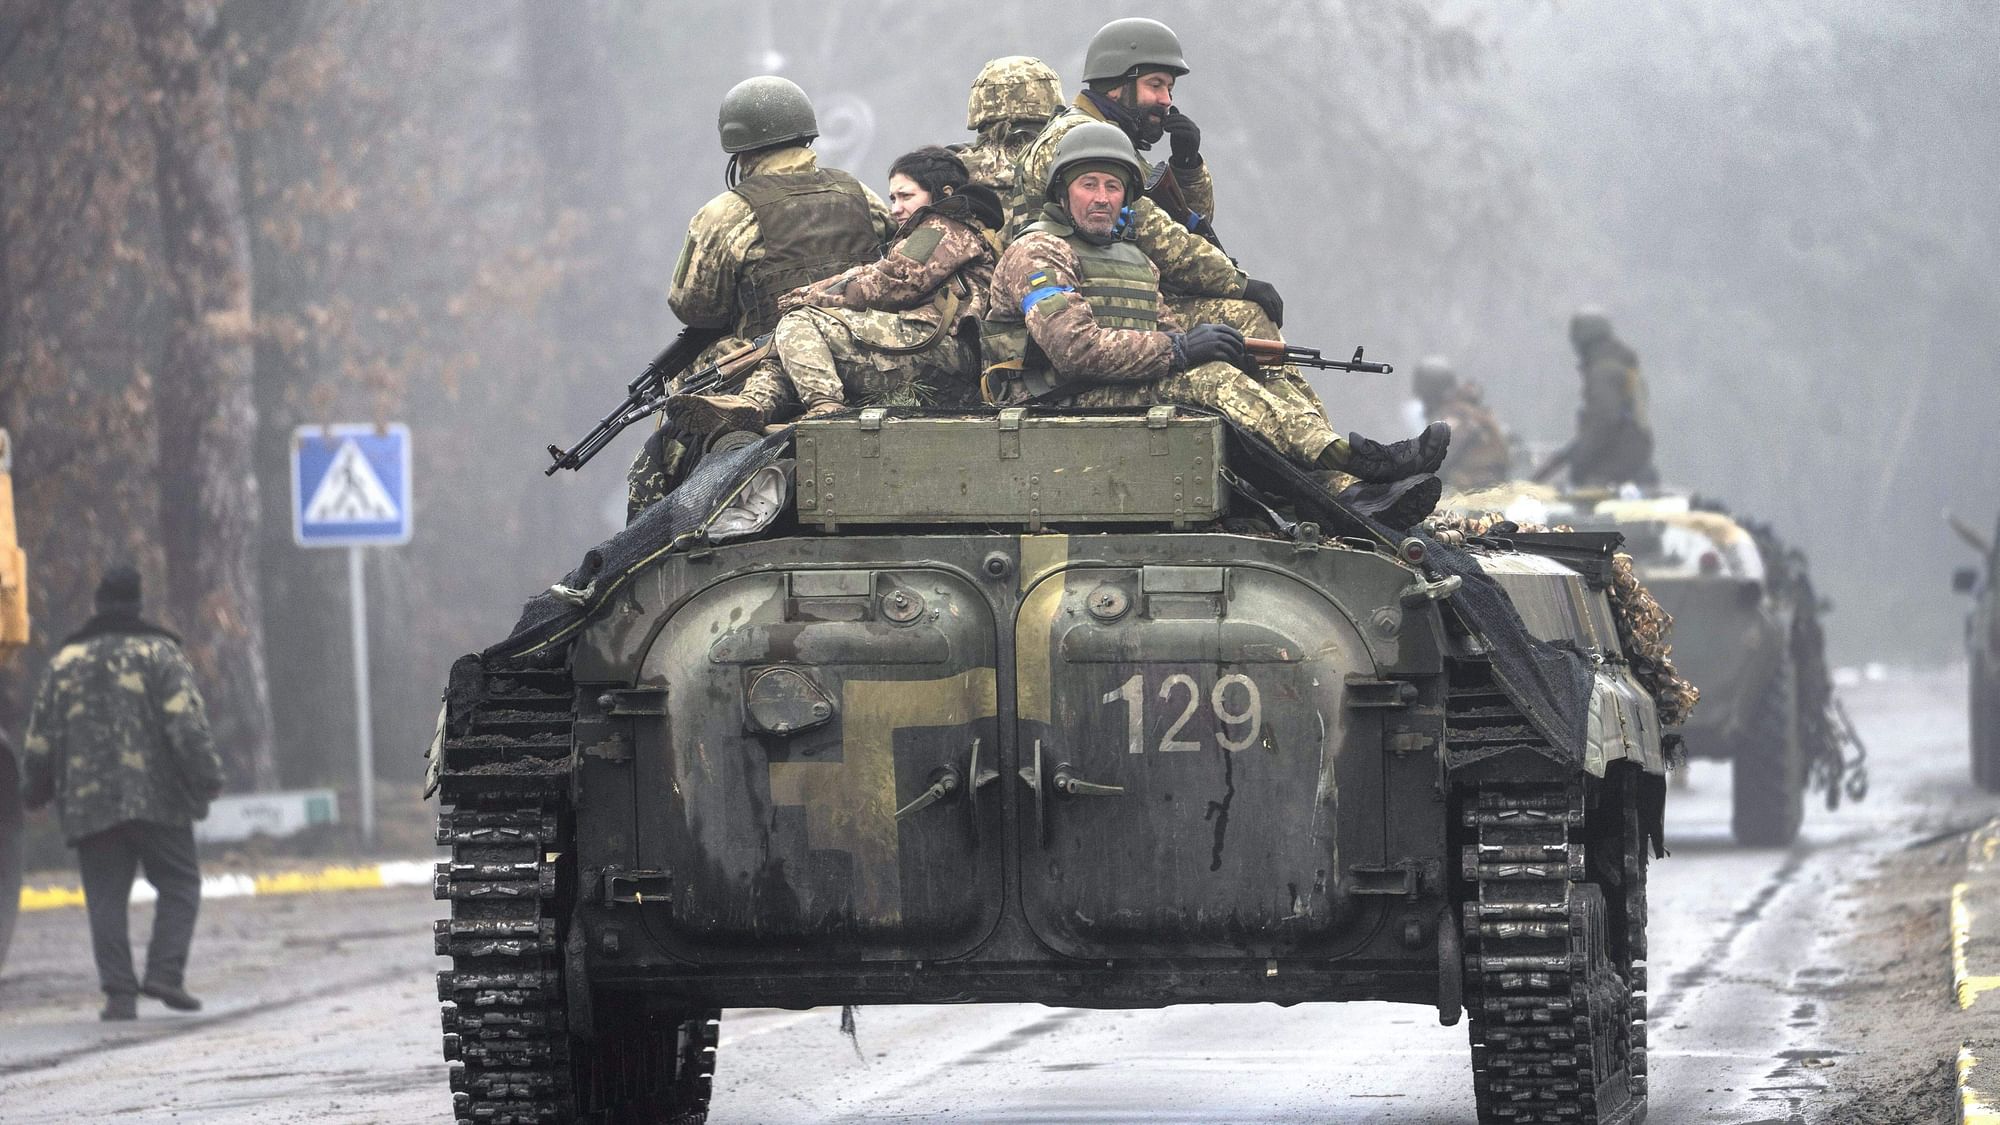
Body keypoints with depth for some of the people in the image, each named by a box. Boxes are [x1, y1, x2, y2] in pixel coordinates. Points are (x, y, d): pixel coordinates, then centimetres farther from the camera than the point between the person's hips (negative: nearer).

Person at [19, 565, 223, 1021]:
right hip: (157, 796, -2)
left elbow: (40, 736, 13)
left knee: (106, 898, 4)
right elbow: (188, 723, -9)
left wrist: (34, 790, 24)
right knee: (179, 884, 6)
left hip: (88, 803, 2)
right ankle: (165, 973, -10)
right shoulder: (160, 653, 1)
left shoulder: (65, 661, 10)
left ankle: (119, 992, -5)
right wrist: (207, 778, -8)